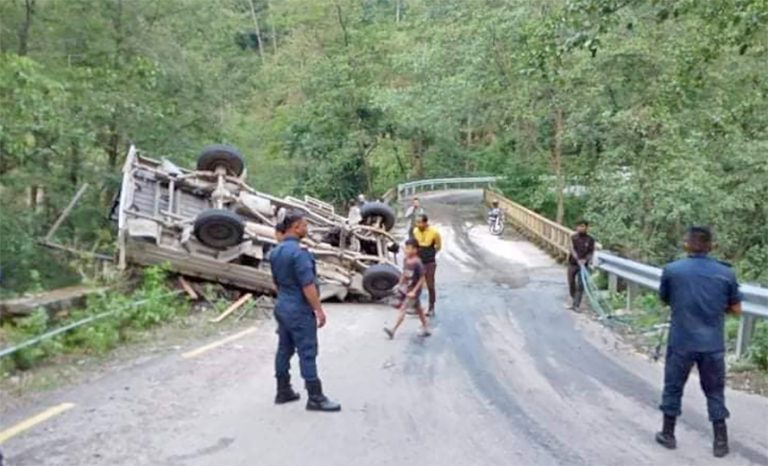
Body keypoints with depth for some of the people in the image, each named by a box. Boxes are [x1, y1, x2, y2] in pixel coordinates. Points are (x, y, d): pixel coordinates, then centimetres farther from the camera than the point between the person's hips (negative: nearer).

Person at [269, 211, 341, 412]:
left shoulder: (275, 252, 9)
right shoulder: (298, 252, -21)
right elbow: (308, 285, -23)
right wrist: (319, 310, -17)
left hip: (282, 307, 9)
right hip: (299, 310, -9)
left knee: (284, 349, 13)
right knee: (307, 353, -5)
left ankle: (283, 391, 21)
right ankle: (315, 398, 0)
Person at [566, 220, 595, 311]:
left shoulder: (590, 240, -3)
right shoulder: (573, 238, -3)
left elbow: (591, 252, 0)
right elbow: (572, 250, -15)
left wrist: (586, 260, -20)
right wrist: (578, 260, -30)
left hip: (583, 265, -1)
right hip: (572, 264, 1)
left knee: (580, 285, -4)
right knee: (571, 283, 11)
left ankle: (576, 305, 0)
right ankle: (573, 300, 34)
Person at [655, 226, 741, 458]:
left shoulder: (671, 270, -7)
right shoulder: (726, 273, -4)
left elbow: (664, 299, 8)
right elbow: (736, 309, 4)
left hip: (681, 343, -1)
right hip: (713, 344, 1)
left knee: (673, 388, 15)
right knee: (715, 392, 15)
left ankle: (668, 434, 25)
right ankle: (720, 442, 21)